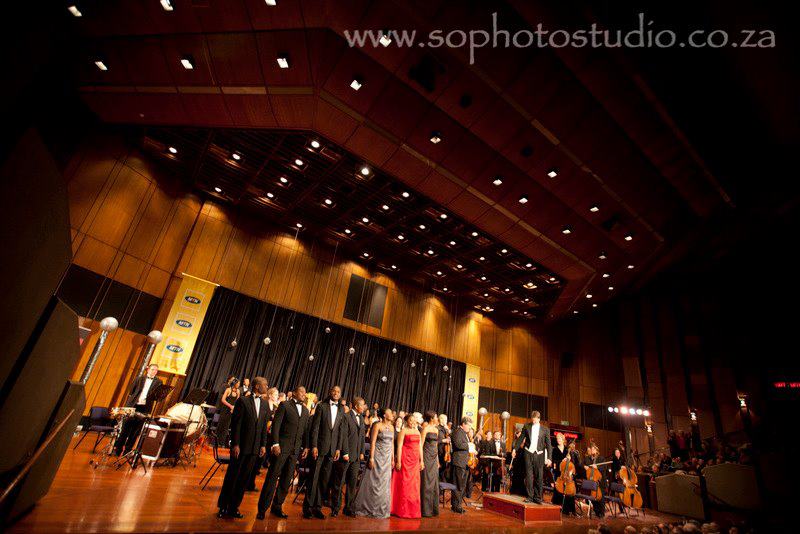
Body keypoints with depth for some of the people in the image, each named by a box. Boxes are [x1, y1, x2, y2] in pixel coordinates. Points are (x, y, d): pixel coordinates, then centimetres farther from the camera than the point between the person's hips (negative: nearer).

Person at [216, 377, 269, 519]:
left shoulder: (265, 405, 7)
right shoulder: (243, 401, -9)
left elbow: (264, 427, 9)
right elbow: (236, 424, -9)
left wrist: (263, 445, 5)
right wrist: (235, 444, -13)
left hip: (255, 448, 5)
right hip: (240, 446, -5)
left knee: (244, 479, 11)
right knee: (232, 476, 7)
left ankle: (233, 508, 24)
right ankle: (223, 507, 24)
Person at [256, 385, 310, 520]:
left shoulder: (305, 410, 13)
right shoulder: (285, 405, -3)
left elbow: (305, 430, 13)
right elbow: (276, 424, -8)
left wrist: (306, 446, 6)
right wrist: (275, 443, -14)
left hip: (295, 449, 5)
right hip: (282, 446, -5)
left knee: (286, 479, 10)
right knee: (272, 477, -1)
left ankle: (276, 506, 23)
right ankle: (262, 508, 11)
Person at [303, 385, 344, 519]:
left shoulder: (342, 410, 8)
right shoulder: (322, 406, -2)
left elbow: (341, 431, 7)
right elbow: (315, 427, -6)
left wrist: (338, 448, 1)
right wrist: (314, 446, -11)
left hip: (332, 449, 3)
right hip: (320, 446, -3)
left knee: (325, 480, 8)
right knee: (314, 477, 2)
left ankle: (317, 507, 20)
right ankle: (308, 506, 15)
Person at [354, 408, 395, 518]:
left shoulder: (391, 427, 10)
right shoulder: (377, 425, -9)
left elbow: (392, 443, 14)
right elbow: (373, 442, -12)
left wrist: (393, 458, 12)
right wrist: (371, 458, -17)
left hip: (387, 458, 6)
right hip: (378, 456, -6)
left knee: (385, 483, 10)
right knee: (374, 482, 1)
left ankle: (381, 509, 22)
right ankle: (368, 508, 16)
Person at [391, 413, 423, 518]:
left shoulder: (417, 432, 14)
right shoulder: (403, 431, -4)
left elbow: (420, 447, 14)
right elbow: (399, 446, -9)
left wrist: (421, 460, 9)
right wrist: (398, 461, -15)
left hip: (415, 461, 6)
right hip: (405, 459, -6)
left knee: (414, 485, 8)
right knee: (404, 484, 0)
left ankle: (413, 509, 19)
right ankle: (402, 510, 10)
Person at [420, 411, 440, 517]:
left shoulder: (436, 429, 13)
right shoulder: (426, 428, -9)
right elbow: (421, 444, -11)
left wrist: (437, 460, 15)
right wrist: (421, 460, -16)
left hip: (434, 458, 7)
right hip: (427, 456, -7)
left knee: (434, 483, 10)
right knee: (426, 482, -2)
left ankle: (433, 508, 19)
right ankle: (425, 510, 6)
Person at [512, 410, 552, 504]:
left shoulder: (545, 429, 1)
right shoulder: (526, 426, 3)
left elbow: (548, 444, 2)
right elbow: (521, 438, 8)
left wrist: (549, 458, -5)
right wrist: (515, 449, 2)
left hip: (539, 454, 0)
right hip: (528, 453, 0)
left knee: (539, 477, 6)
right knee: (529, 475, 0)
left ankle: (537, 497, 19)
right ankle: (530, 496, 9)